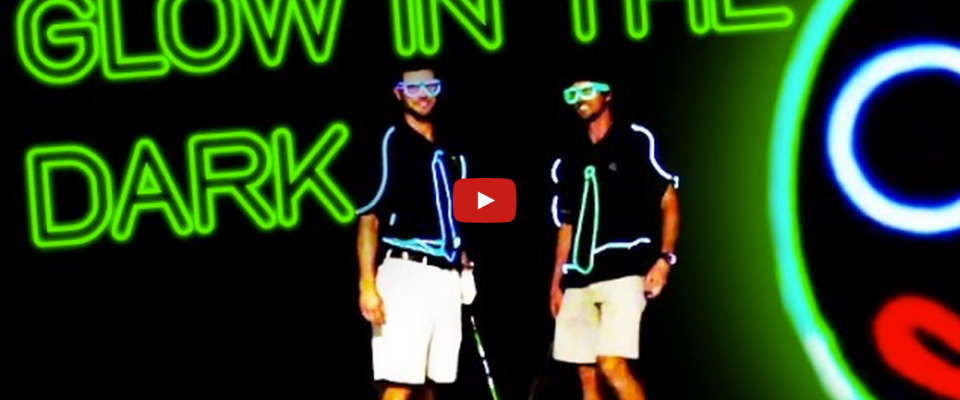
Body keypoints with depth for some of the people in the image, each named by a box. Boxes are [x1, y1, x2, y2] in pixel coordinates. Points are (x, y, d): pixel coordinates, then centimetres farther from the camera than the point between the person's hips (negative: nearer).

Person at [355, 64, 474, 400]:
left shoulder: (448, 152, 18)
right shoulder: (391, 142, -3)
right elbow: (369, 218, -7)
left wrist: (464, 268, 14)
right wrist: (367, 286, -16)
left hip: (446, 277, 7)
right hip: (407, 272, -7)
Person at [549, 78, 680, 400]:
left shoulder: (636, 142, 2)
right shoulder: (569, 161, 18)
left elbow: (669, 202, -1)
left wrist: (664, 258, -12)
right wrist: (556, 282, 15)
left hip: (623, 272, -6)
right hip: (578, 279, 6)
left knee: (612, 365, -20)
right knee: (587, 374, 4)